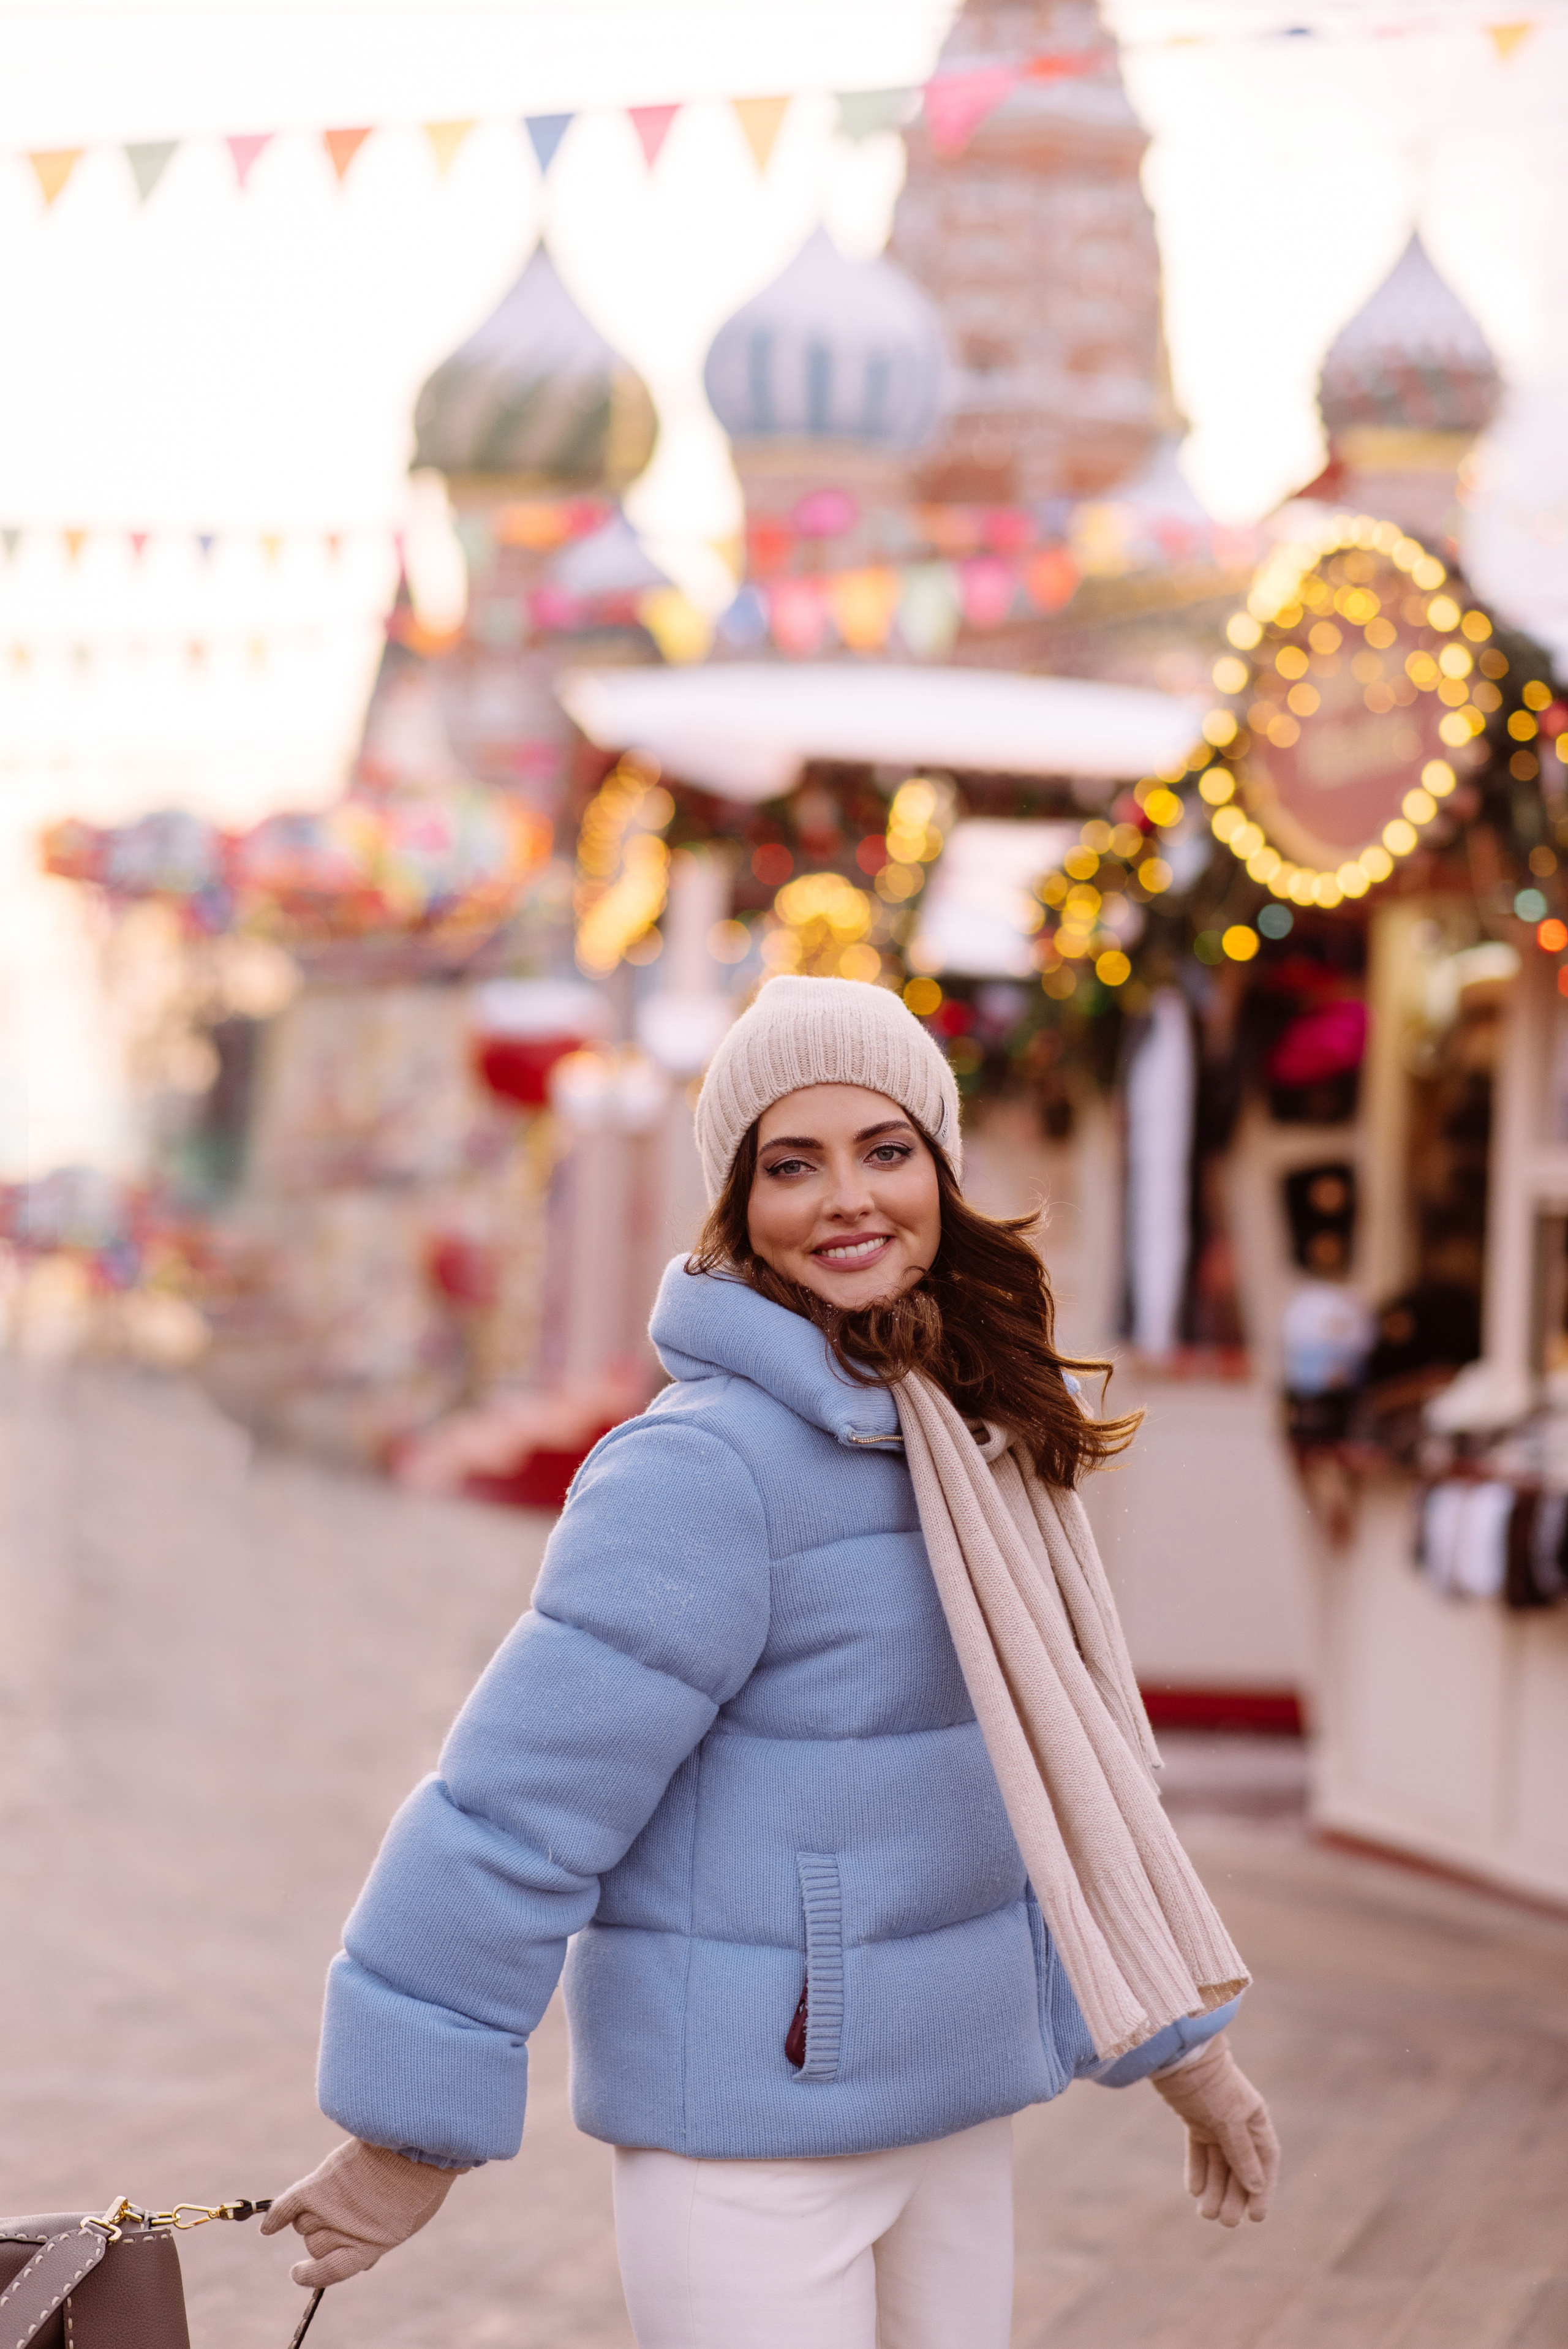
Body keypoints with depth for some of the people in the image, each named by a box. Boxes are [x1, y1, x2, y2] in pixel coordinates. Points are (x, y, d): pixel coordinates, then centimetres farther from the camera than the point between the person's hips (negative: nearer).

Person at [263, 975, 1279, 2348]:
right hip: (746, 2121, -8)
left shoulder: (983, 1436, 7)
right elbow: (525, 1799, -19)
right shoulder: (710, 1463, -18)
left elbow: (1062, 1752, 17)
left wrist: (1179, 2036, 18)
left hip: (955, 2103, 8)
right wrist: (412, 2136, -18)